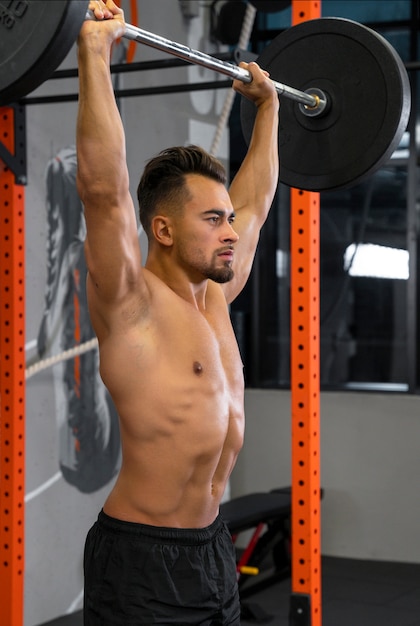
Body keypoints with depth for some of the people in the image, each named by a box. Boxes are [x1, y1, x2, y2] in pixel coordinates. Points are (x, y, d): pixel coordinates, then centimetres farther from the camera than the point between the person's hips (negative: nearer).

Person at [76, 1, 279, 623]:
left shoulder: (214, 297, 8)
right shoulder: (132, 303, -14)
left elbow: (255, 201, 21)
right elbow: (104, 188, -27)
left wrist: (267, 107, 28)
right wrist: (95, 51, -28)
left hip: (212, 546, 8)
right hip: (142, 556, -8)